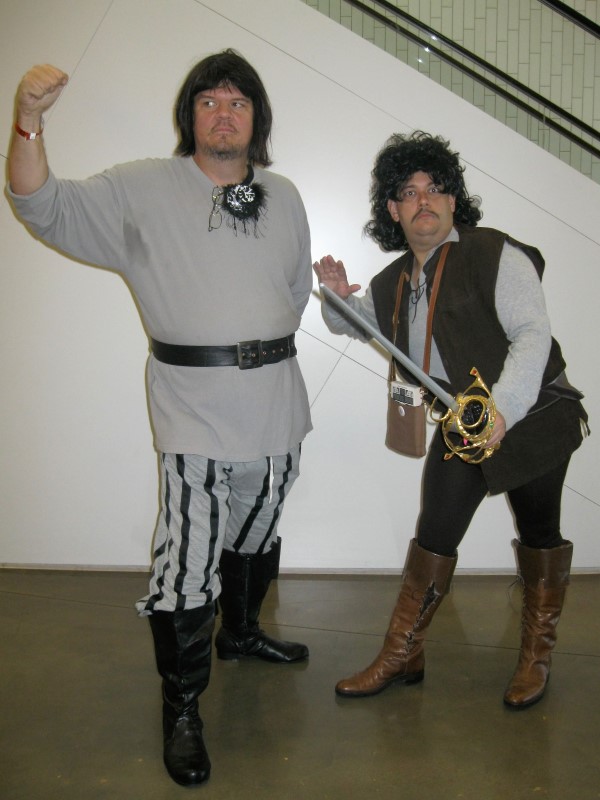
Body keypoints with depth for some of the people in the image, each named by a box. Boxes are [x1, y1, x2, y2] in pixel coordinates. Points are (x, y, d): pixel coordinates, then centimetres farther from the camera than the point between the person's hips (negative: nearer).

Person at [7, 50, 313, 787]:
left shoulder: (283, 197, 12)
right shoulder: (143, 189, -2)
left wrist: (266, 343, 10)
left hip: (275, 401, 5)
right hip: (194, 409, -5)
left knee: (256, 533, 20)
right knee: (187, 557, -9)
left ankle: (240, 631, 47)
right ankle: (181, 708, 11)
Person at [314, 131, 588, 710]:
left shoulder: (496, 255, -14)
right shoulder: (393, 283, 6)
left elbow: (532, 334, -23)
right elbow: (355, 323, 24)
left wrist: (503, 407, -35)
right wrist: (337, 298, 0)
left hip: (533, 415, -4)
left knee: (539, 535, 11)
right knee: (434, 535, 1)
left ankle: (536, 656, 31)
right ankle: (401, 656, 15)